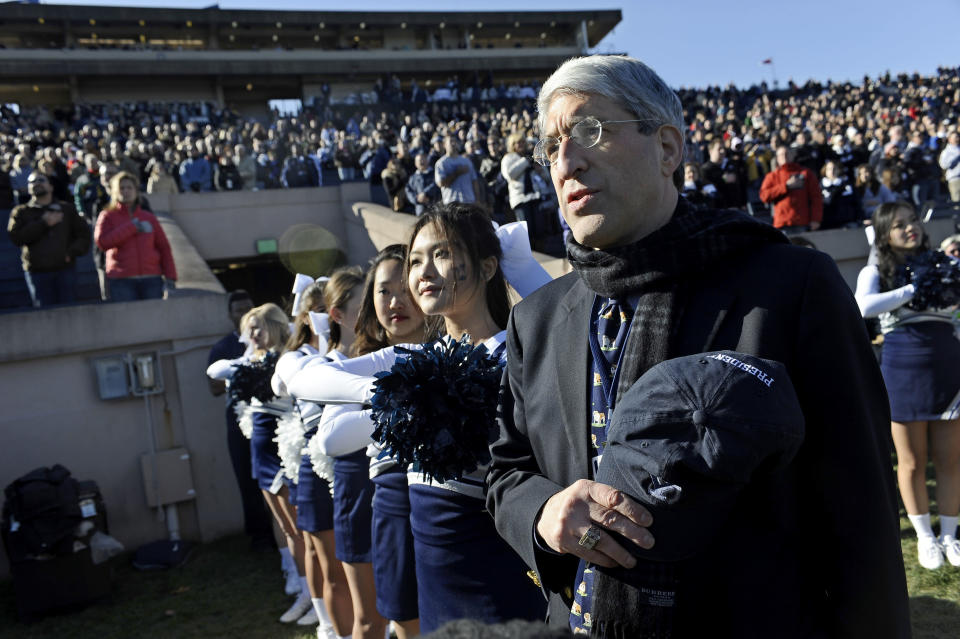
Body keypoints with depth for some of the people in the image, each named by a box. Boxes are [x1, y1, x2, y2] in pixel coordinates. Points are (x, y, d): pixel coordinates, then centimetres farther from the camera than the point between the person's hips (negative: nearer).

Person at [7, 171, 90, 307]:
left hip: (65, 269, 1)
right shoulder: (21, 212, 11)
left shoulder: (66, 209, 15)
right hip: (37, 272, -1)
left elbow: (84, 233, 10)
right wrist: (44, 223, -9)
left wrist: (73, 252, -6)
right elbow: (16, 237, -5)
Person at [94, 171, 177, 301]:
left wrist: (170, 276, 2)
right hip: (122, 281, -2)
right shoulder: (107, 216, 9)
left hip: (152, 279, 2)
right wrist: (132, 227, -7)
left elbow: (164, 247, 12)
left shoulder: (149, 217, 15)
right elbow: (102, 242, -8)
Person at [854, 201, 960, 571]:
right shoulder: (876, 272, 2)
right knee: (912, 462, 7)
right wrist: (915, 289, -17)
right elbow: (864, 306, -18)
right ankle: (925, 537, 23)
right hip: (903, 369, -2)